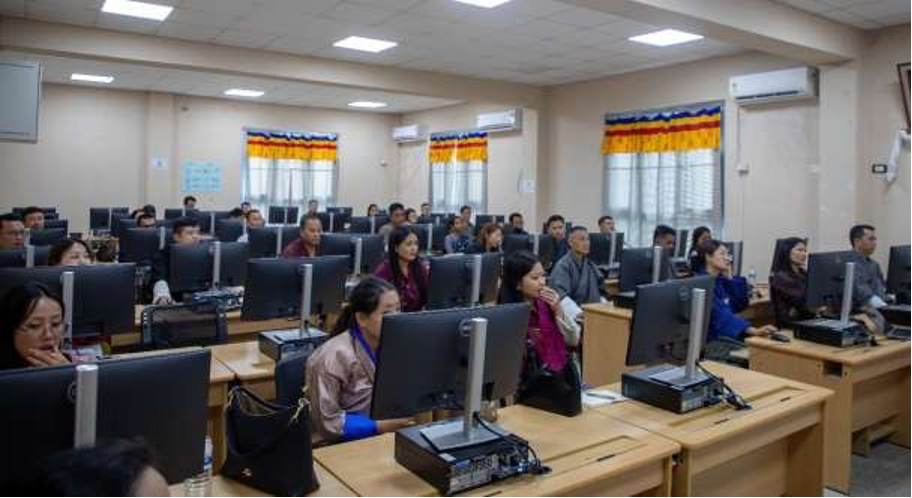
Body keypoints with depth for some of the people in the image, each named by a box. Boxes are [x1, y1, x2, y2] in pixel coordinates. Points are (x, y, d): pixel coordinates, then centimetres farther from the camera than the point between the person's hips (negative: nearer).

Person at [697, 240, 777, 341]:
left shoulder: (721, 280, 12)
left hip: (727, 334, 8)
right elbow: (721, 315, -27)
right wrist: (754, 331, -37)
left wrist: (729, 277, 5)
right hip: (710, 339, -8)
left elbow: (741, 305, 13)